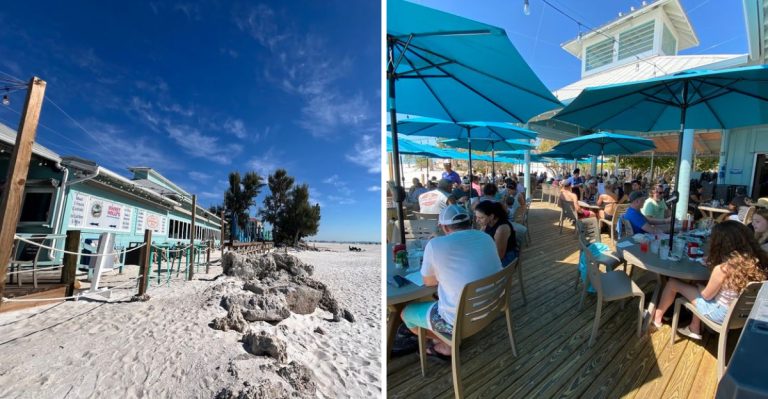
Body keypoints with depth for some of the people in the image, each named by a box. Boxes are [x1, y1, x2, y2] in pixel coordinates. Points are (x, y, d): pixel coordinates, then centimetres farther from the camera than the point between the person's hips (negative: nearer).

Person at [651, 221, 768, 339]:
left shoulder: (722, 268, -30)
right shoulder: (755, 259, -12)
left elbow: (706, 295, -14)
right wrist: (712, 261, 4)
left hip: (723, 314, -6)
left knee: (673, 283, 5)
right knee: (698, 286, 26)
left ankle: (657, 318, 25)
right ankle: (694, 329, 33)